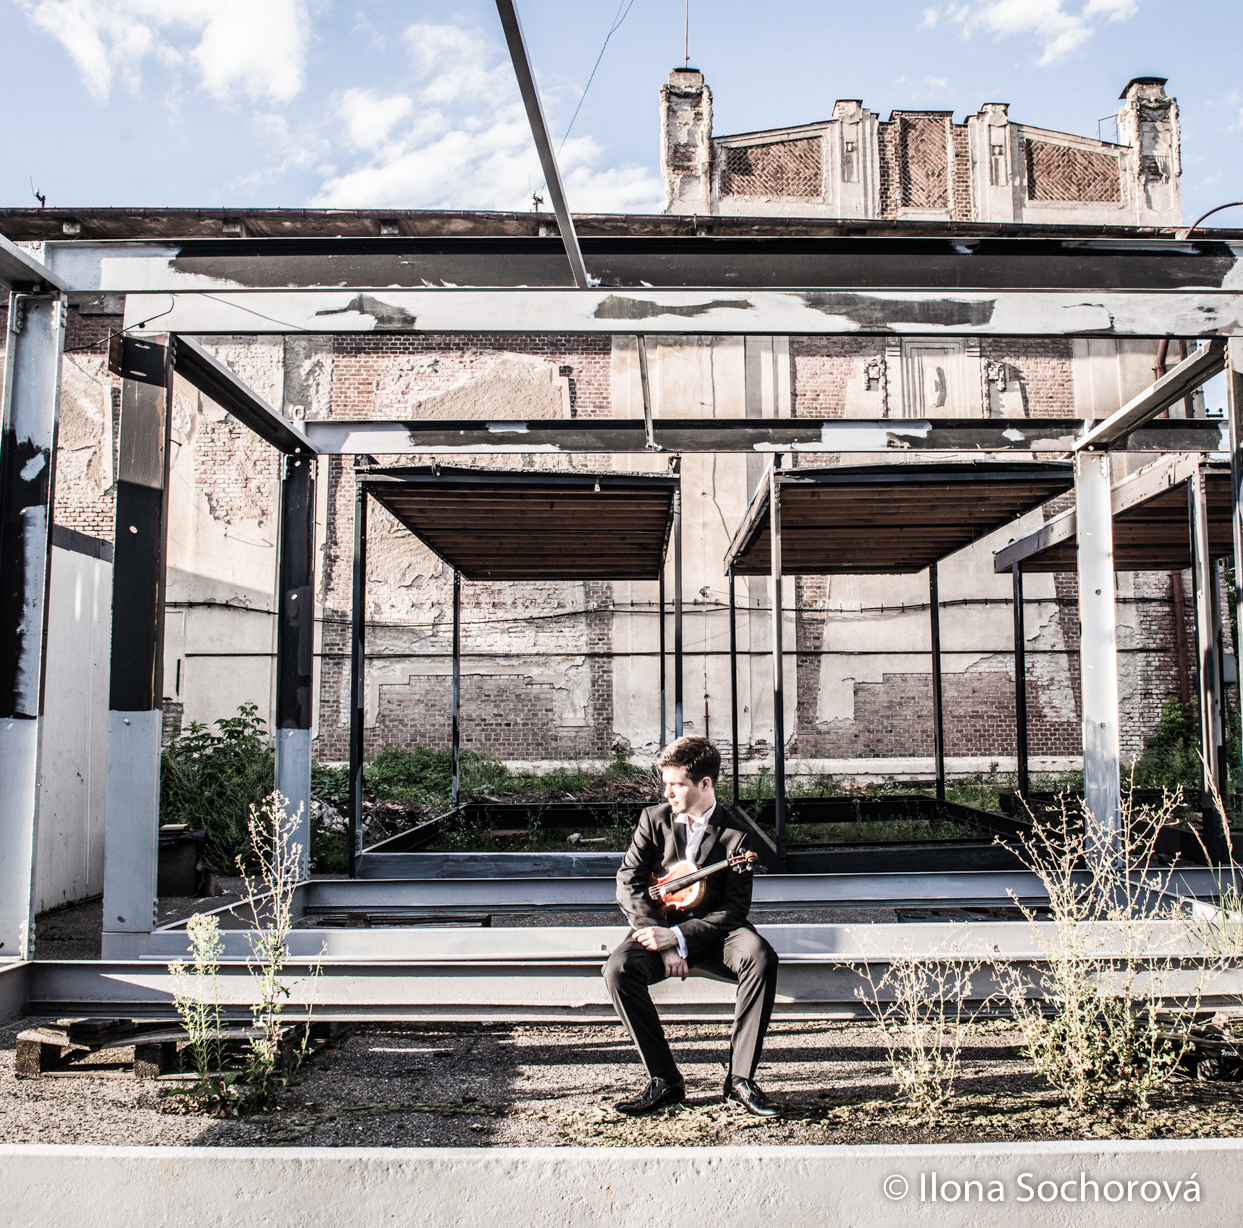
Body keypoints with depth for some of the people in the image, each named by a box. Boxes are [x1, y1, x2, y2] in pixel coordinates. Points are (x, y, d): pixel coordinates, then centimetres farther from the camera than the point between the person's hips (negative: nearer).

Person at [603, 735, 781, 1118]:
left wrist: (677, 937, -23)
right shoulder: (654, 820, -1)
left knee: (761, 958, -32)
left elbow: (734, 909, -12)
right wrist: (662, 944, -17)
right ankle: (664, 1080, -14)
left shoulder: (734, 835, -8)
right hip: (661, 930, 2)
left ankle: (740, 1079, -19)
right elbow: (628, 884, -6)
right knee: (618, 968, -28)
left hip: (713, 934, -2)